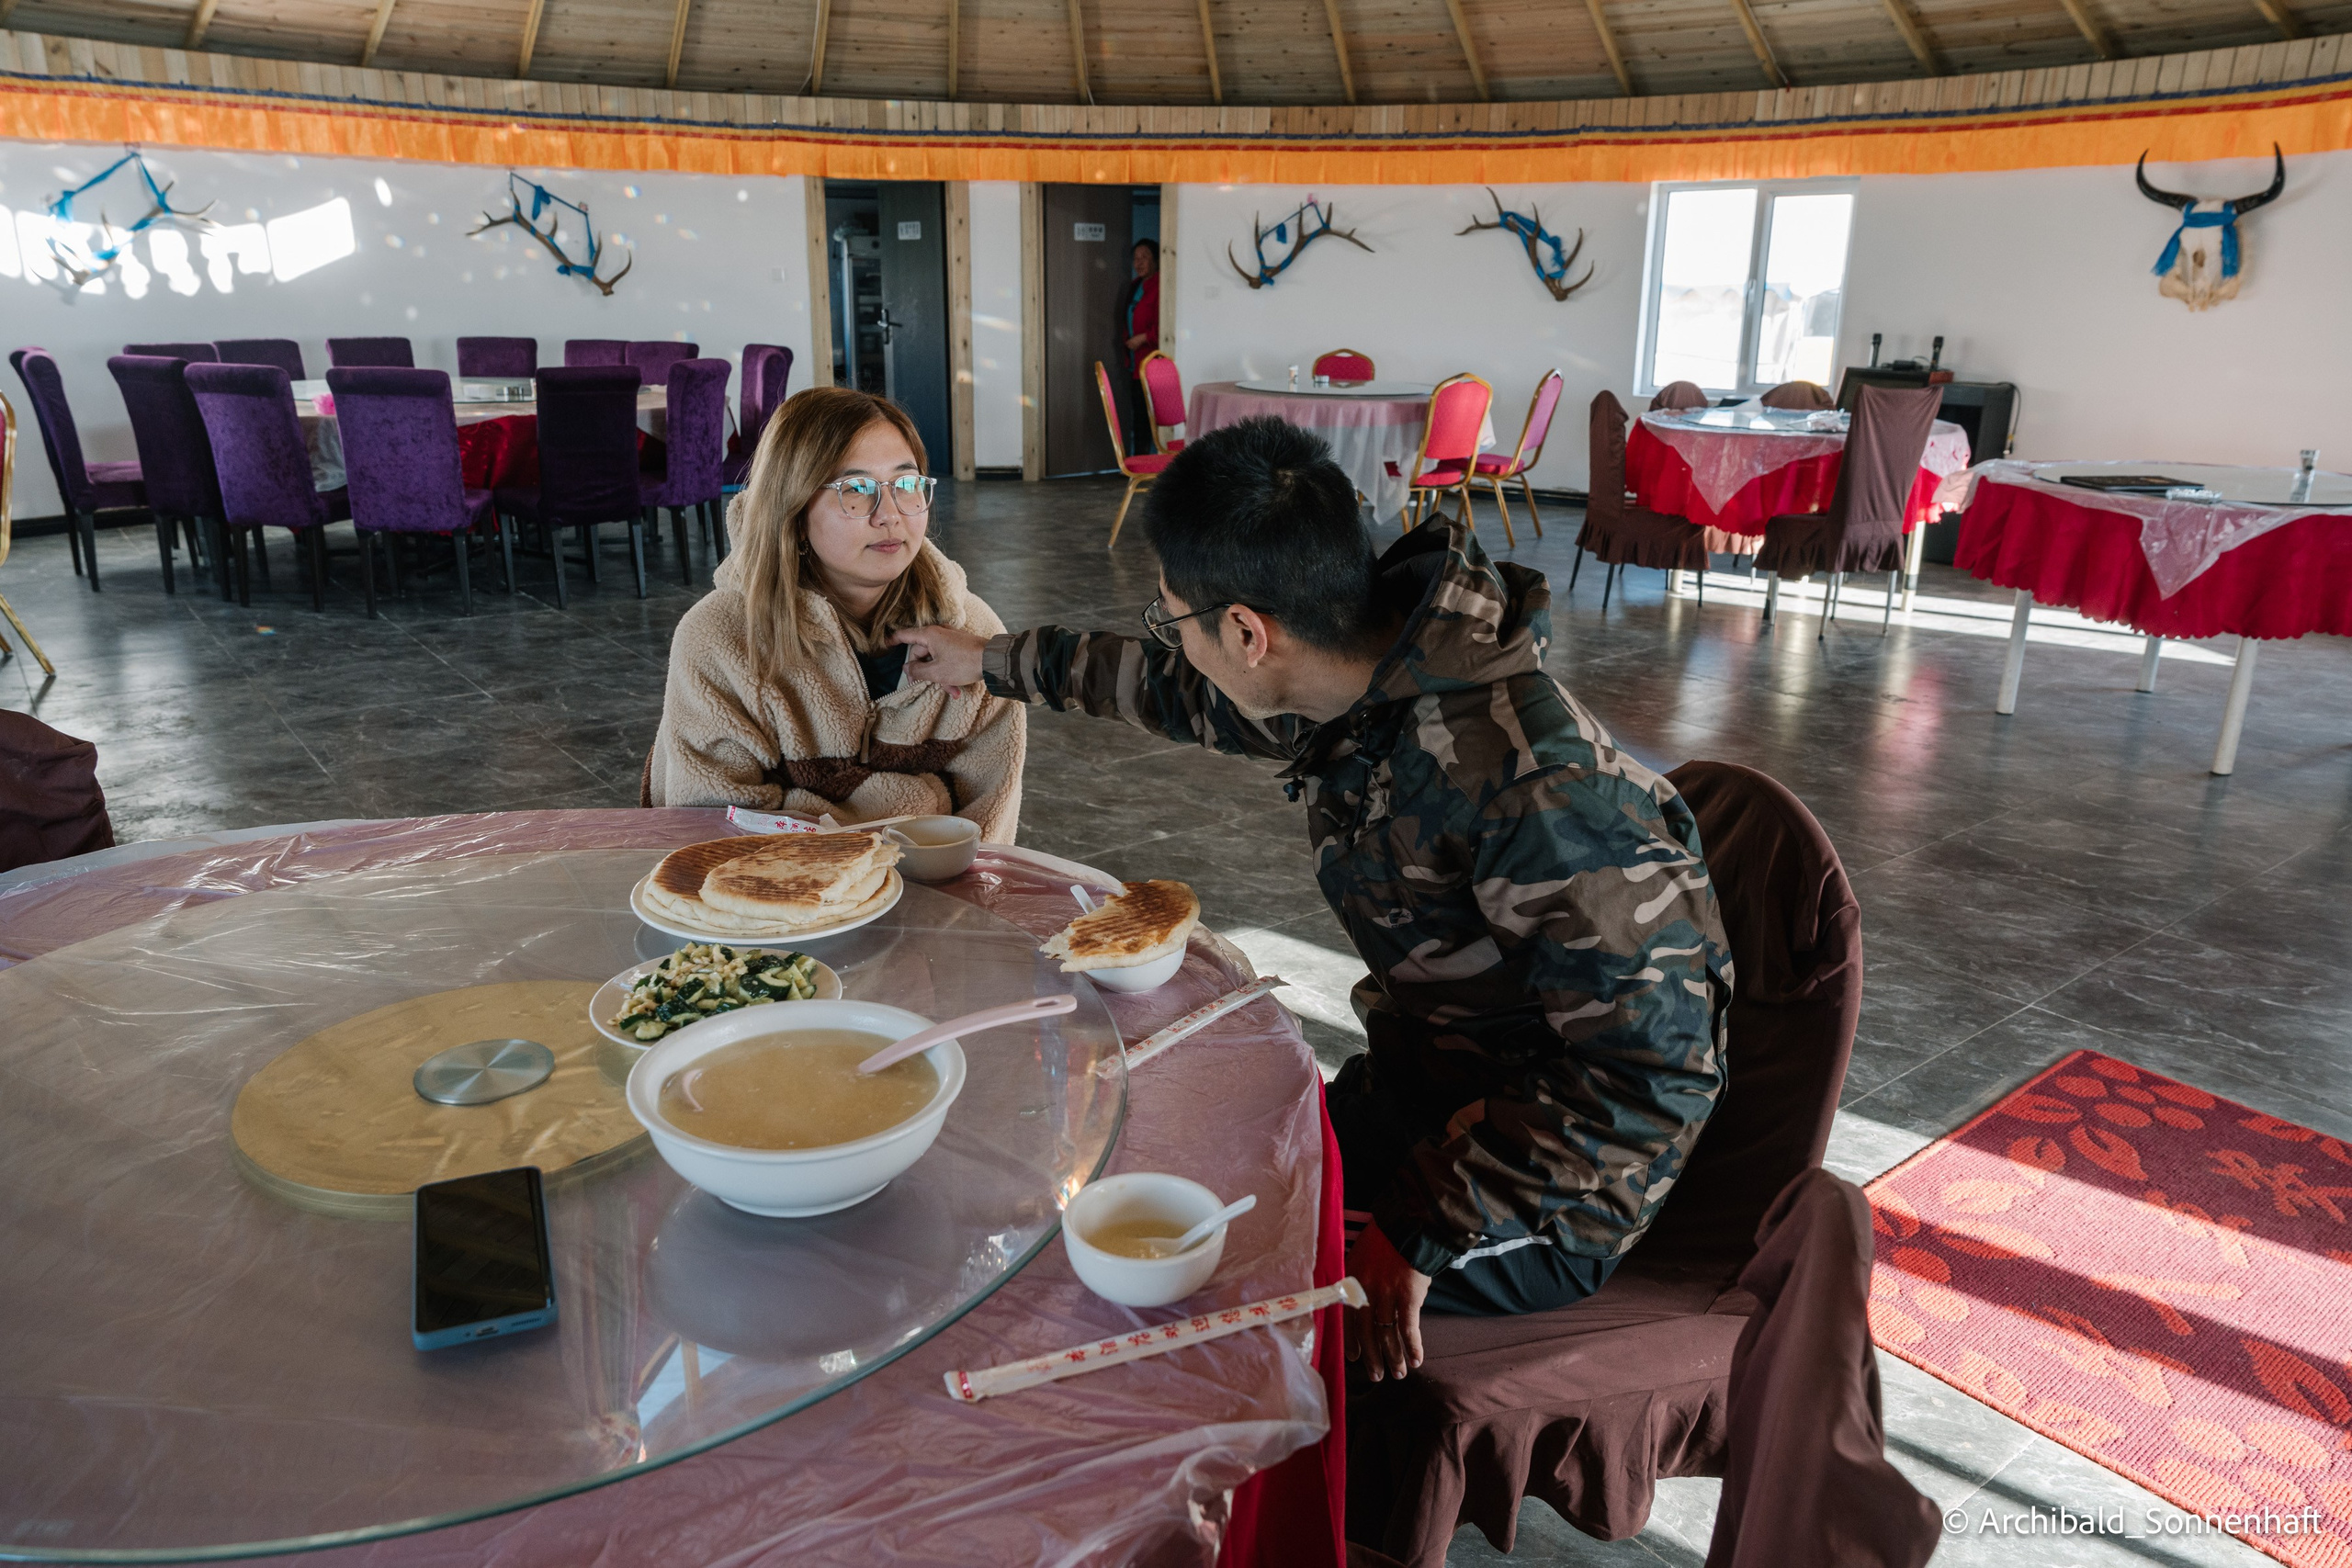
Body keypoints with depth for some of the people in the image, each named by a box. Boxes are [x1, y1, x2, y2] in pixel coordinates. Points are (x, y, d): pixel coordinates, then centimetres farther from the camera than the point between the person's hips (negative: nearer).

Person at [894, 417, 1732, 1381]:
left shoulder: (1533, 779, -32)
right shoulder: (1360, 682, -4)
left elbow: (1652, 1070, -30)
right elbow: (1185, 691, 16)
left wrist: (1419, 1233, -29)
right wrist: (992, 662, 26)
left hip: (1537, 1205, -8)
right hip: (1416, 1093, 8)